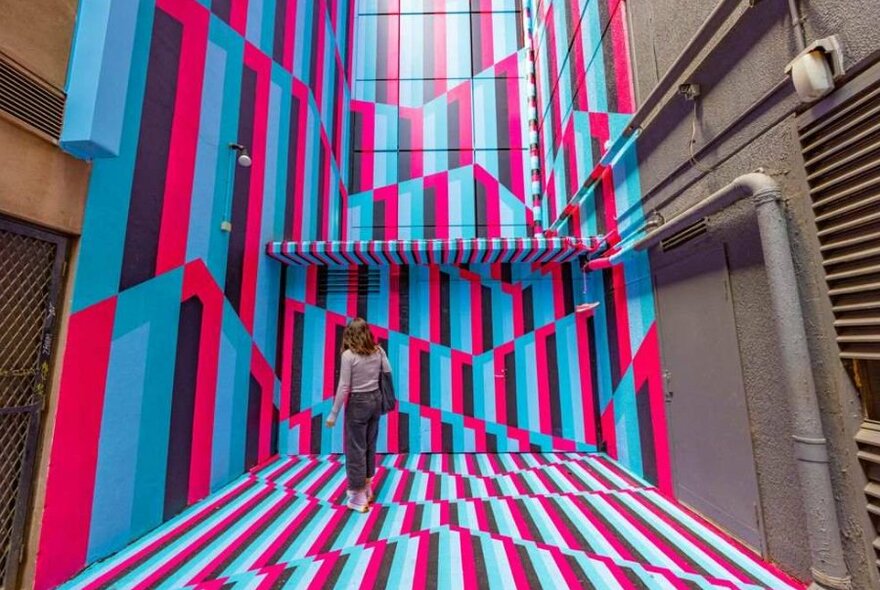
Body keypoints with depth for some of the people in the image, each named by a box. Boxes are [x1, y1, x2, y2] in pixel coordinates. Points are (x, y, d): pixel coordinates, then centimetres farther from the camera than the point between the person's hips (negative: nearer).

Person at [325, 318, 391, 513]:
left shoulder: (349, 355, -15)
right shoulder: (378, 351, 0)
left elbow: (344, 387, -14)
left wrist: (333, 413, -6)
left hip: (358, 403, -6)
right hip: (375, 400, 6)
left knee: (355, 448, 8)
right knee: (370, 446, 19)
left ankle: (359, 498, 20)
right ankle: (367, 488, 35)